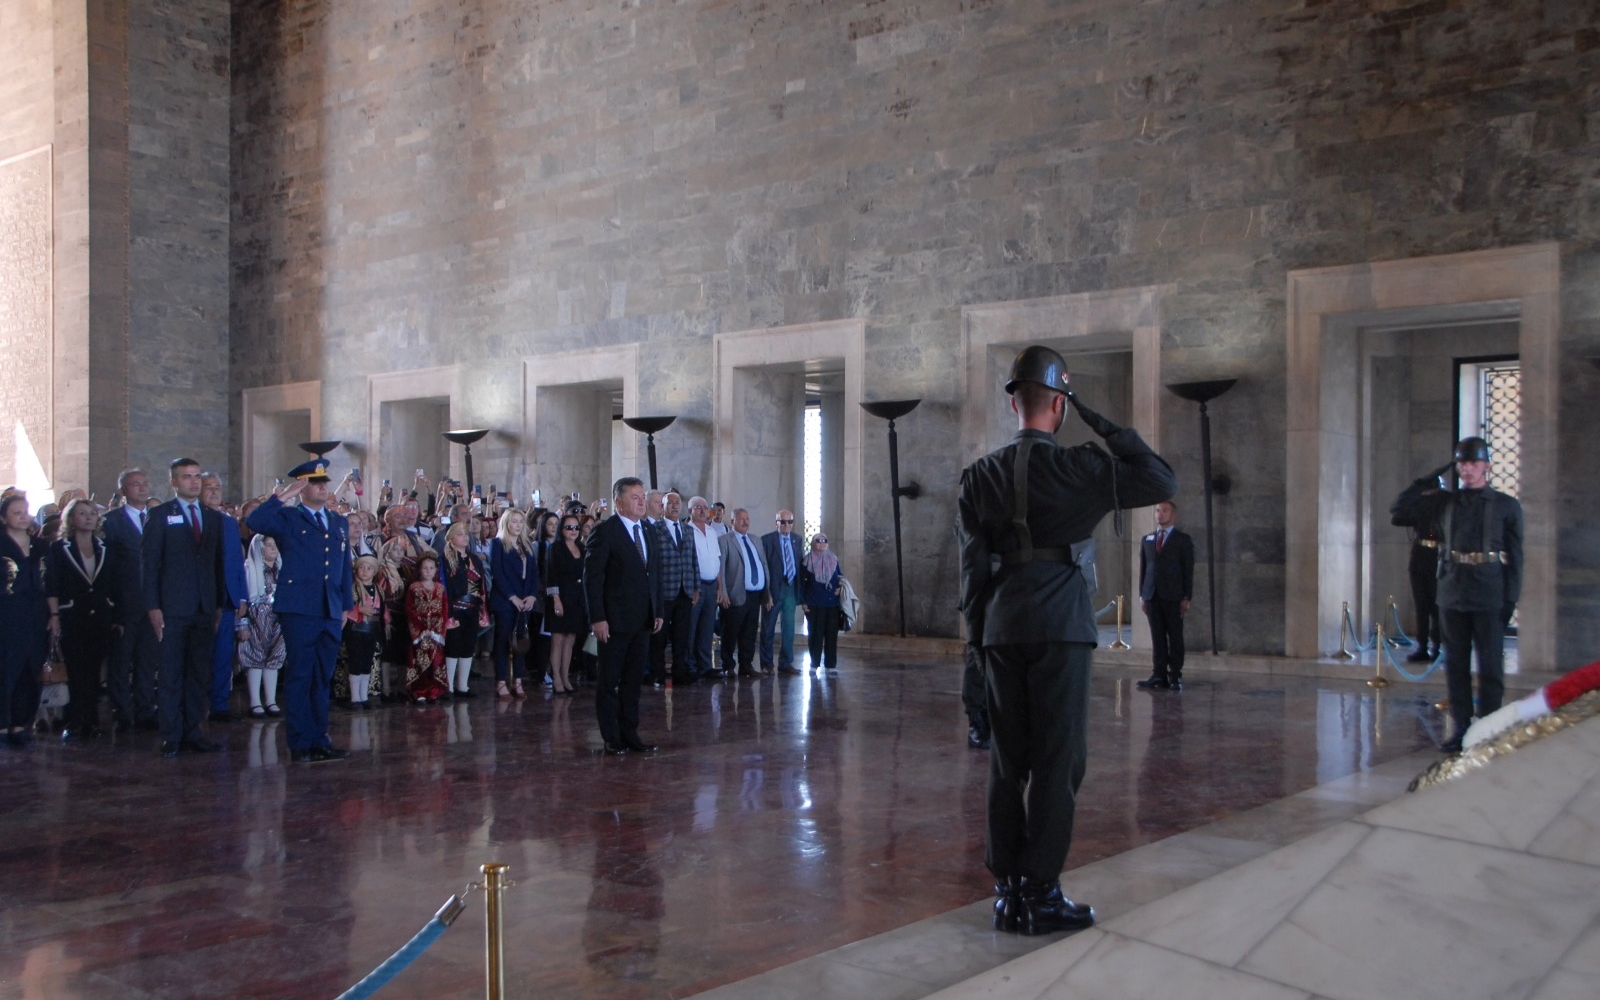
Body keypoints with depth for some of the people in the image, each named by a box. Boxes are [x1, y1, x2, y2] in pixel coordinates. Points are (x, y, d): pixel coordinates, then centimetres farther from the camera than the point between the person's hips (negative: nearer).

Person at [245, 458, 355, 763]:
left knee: (322, 678, 10)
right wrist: (283, 496, -17)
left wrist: (346, 606, 16)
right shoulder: (287, 519, 2)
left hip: (331, 612, 5)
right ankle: (300, 744, 2)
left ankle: (320, 740, 16)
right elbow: (255, 522, -19)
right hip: (299, 609, -5)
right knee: (299, 677, -2)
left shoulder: (340, 523, 18)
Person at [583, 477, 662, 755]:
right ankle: (612, 739, 11)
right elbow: (592, 576, -13)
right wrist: (597, 618, -17)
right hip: (615, 619, -7)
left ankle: (630, 734, 19)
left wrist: (657, 612, 9)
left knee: (634, 680, 12)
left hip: (642, 619, 7)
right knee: (609, 681, 4)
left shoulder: (647, 533, 13)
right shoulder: (605, 531, -9)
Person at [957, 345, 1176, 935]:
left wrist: (978, 633, 12)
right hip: (1060, 627, -5)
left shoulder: (980, 476, 6)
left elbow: (971, 564, 6)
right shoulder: (1078, 469, -7)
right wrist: (1105, 427, 0)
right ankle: (1040, 894, 4)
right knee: (1057, 761, 1)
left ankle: (1008, 891, 15)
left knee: (1008, 760, 10)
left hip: (1002, 628, 5)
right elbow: (1162, 483, -3)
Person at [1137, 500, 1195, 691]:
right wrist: (1142, 595, 8)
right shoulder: (1147, 539, 15)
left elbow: (1188, 570, 0)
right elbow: (1143, 568, 14)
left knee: (1175, 637, -1)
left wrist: (1186, 597, -6)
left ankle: (1175, 677, 2)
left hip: (1173, 596, -3)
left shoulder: (1183, 540, 4)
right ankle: (1159, 676, 1)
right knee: (1157, 637, 1)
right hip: (1152, 595, 3)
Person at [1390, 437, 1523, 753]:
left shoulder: (1506, 506, 4)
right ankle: (1460, 729, 14)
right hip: (1452, 597, 3)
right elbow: (1398, 513, 8)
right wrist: (1426, 484, 5)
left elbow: (1514, 557, 1)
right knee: (1456, 667, 7)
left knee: (1490, 668, 0)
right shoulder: (1444, 502, 10)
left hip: (1490, 600, -3)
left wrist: (1511, 599, -6)